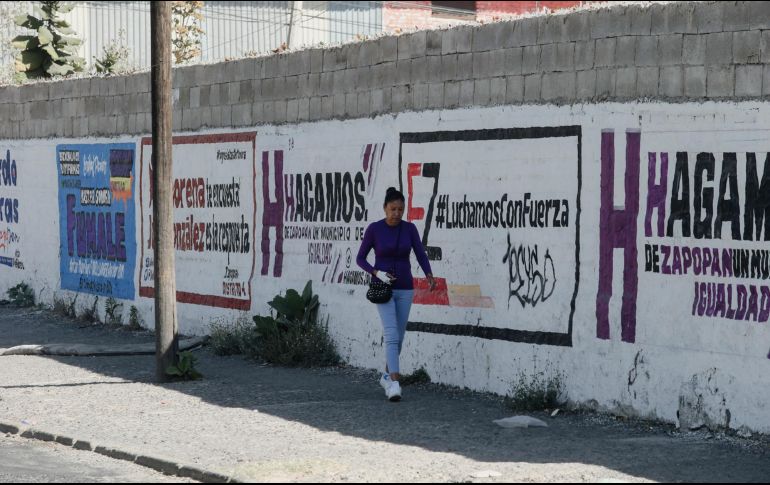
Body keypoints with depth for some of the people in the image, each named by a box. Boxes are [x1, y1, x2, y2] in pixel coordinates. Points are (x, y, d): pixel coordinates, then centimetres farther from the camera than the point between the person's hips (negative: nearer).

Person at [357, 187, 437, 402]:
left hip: (404, 289, 4)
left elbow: (421, 255, -5)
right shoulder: (374, 229, -9)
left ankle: (387, 375, 34)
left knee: (399, 336, 12)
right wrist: (377, 273, -19)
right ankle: (394, 383, -26)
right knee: (391, 335, -19)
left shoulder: (409, 228, 0)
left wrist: (429, 276, -23)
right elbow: (360, 258, -2)